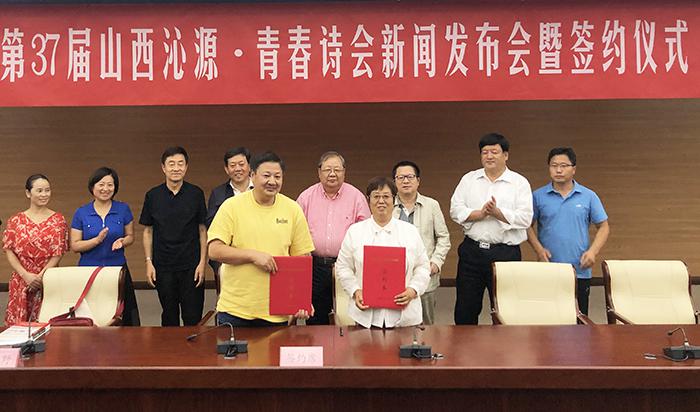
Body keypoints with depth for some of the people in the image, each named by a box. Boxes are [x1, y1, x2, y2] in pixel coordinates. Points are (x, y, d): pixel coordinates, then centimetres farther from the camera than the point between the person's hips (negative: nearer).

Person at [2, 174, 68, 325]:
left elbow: (58, 253, -1)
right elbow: (9, 252, 2)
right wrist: (26, 275, -11)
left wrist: (40, 277, -10)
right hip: (21, 281, 1)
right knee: (18, 324, 1)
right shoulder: (16, 220, 7)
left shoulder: (58, 220, 4)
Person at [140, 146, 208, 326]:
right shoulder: (153, 195, 2)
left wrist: (202, 262, -5)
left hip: (191, 266, -1)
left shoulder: (196, 194, -1)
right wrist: (149, 262, 1)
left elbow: (203, 230, 2)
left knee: (193, 318, 0)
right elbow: (148, 231, 7)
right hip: (163, 267, 1)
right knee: (169, 316, 12)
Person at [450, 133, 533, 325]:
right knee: (465, 309, 10)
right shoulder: (469, 179, 9)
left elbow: (525, 218, -9)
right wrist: (480, 214, -14)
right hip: (472, 251, 3)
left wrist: (497, 212, -18)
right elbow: (455, 210, 0)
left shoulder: (519, 183, 1)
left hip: (505, 253, -2)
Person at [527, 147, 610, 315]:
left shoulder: (589, 196, 4)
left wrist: (593, 251, -6)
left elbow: (603, 227, 8)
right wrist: (538, 249, -8)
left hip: (580, 271, 1)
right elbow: (528, 225, 6)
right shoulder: (538, 196, 3)